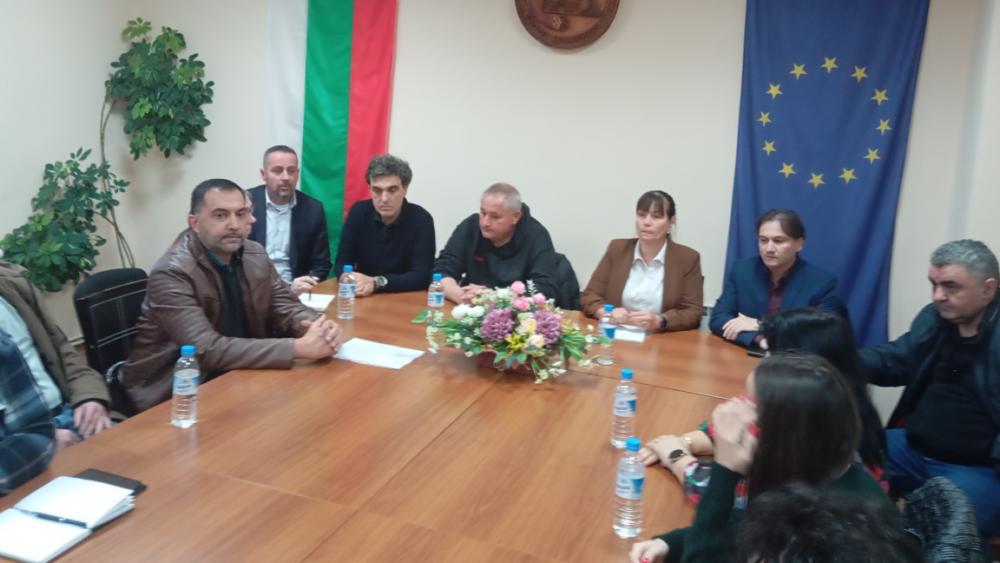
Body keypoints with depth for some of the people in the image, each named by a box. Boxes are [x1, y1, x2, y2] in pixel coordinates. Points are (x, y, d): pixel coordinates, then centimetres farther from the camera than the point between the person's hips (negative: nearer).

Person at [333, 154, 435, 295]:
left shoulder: (421, 220, -12)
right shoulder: (359, 212, -3)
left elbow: (422, 276, -17)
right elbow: (341, 262, -2)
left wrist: (375, 283, -29)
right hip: (364, 298, 2)